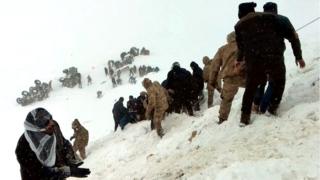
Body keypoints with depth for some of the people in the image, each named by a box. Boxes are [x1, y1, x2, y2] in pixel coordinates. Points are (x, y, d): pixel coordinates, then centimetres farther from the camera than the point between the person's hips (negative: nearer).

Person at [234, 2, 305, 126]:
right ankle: (273, 108, 17)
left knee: (250, 87, 20)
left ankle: (245, 116, 17)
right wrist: (298, 56, 11)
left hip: (253, 62, 2)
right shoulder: (271, 17, 9)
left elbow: (241, 46, 26)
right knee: (279, 83, 25)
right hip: (274, 59, -1)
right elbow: (292, 35, 5)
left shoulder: (239, 26, 12)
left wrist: (239, 59, 46)